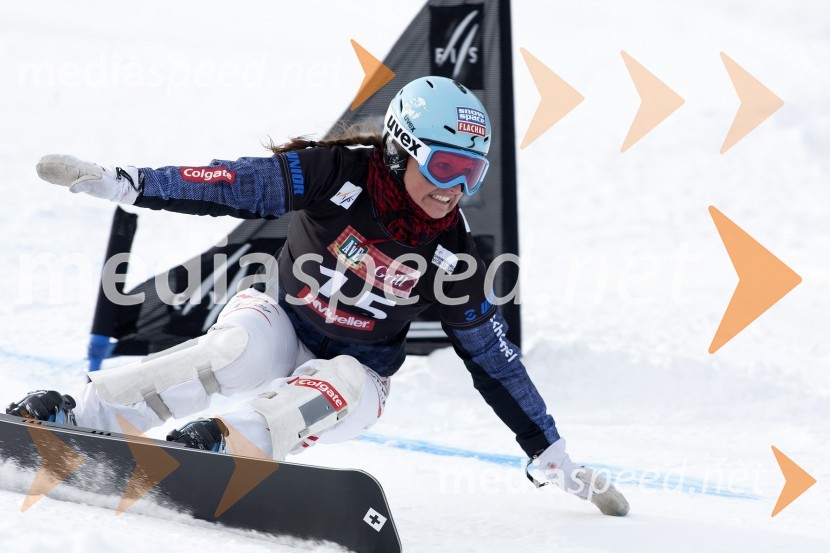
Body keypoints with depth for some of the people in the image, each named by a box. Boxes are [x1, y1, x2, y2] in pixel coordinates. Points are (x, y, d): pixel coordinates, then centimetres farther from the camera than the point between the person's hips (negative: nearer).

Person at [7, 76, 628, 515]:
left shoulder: (452, 254, -10)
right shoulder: (338, 173, -17)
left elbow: (496, 362, -3)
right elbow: (237, 185, -18)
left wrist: (557, 458, -3)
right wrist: (121, 183, -25)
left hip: (355, 371, 2)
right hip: (280, 321, -2)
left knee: (342, 392, -34)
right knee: (236, 349, -35)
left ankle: (227, 443, -54)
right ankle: (70, 419, -38)